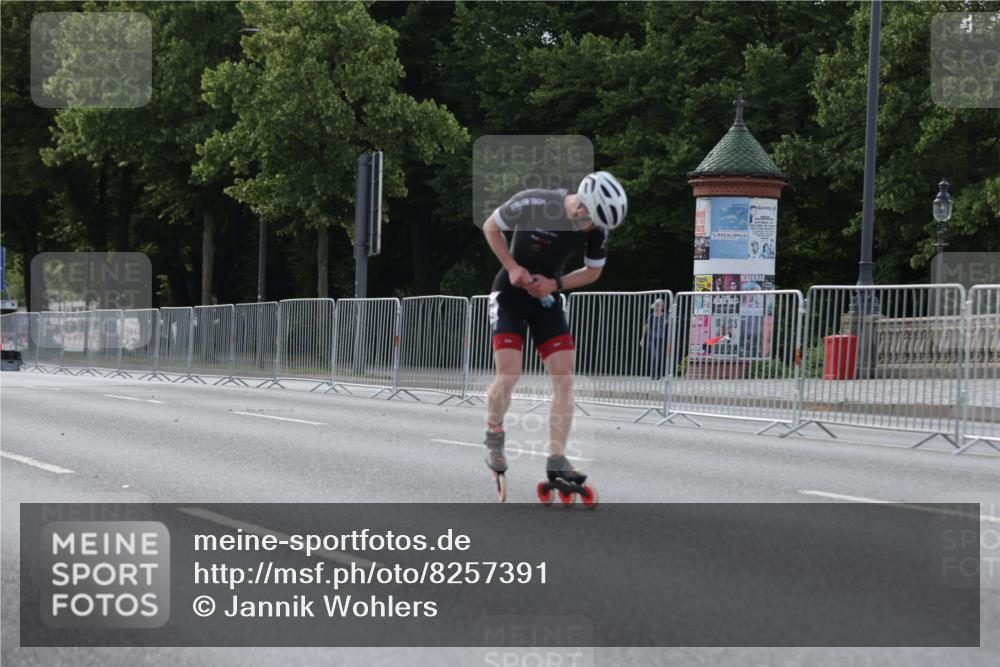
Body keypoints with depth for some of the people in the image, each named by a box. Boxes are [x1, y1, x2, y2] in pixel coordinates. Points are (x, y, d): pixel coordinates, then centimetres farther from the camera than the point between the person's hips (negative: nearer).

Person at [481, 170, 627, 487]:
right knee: (508, 375, -16)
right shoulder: (532, 203, -25)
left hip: (547, 298, 4)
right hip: (510, 294, -4)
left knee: (565, 377, -8)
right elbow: (490, 227, -7)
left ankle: (556, 459, -4)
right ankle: (493, 435, 13)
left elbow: (593, 271, 3)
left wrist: (555, 283, -14)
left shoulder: (597, 228, -13)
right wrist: (512, 267, -17)